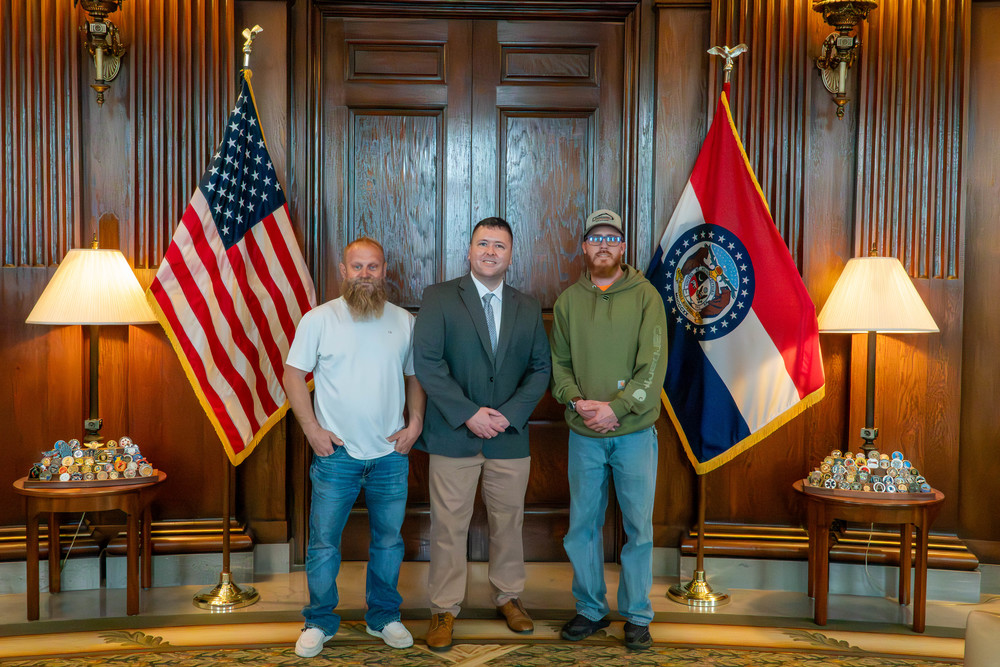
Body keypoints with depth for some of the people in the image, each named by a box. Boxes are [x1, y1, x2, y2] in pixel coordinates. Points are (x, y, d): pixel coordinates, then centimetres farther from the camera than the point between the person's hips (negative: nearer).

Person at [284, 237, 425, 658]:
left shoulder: (404, 322, 5)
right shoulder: (318, 320, -3)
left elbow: (414, 376, 13)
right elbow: (293, 375, -2)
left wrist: (416, 421, 0)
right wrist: (311, 428, -9)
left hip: (391, 454, 3)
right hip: (336, 451, -2)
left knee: (388, 539, 13)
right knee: (323, 541, 4)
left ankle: (384, 616, 29)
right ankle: (319, 622, 21)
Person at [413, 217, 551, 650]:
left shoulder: (528, 309, 10)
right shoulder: (439, 298, -2)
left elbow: (540, 369, 7)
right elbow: (426, 362, -10)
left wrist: (509, 414, -8)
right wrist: (468, 413, -15)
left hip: (510, 436, 3)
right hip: (453, 435, -3)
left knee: (508, 522, 13)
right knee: (448, 526, 3)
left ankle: (508, 597, 32)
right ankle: (444, 609, 18)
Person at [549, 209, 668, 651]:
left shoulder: (645, 296, -2)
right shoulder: (568, 300, 7)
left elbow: (653, 365, -8)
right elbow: (558, 363, 7)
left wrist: (616, 407, -16)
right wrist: (577, 401, -10)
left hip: (634, 432, -2)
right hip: (583, 433, 3)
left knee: (639, 526, 4)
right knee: (583, 524, 9)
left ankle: (637, 615, 19)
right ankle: (590, 609, 25)